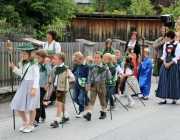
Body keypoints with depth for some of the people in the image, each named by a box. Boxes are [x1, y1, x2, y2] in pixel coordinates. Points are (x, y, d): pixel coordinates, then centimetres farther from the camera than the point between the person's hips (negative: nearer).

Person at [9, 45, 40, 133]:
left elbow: (36, 77, -14)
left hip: (31, 85, -7)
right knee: (18, 106, 6)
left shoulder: (34, 64, -12)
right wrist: (13, 67, 7)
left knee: (31, 107, 3)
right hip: (23, 85, 7)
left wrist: (34, 88, -21)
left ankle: (30, 126, 16)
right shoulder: (23, 63, 10)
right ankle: (25, 121, 28)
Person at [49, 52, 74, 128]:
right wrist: (48, 84, 20)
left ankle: (56, 121, -10)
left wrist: (68, 75, -38)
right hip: (56, 87, 7)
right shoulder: (54, 68, 4)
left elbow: (72, 75, -19)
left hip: (62, 87, -7)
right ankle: (66, 116, 38)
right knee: (61, 103, 18)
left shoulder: (65, 68, -15)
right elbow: (52, 77, 18)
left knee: (59, 103, -11)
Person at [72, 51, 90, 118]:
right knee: (74, 98, 8)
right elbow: (72, 71, 17)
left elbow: (88, 77, -13)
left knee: (81, 99, -4)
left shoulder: (87, 66, -16)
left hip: (83, 85, -6)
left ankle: (81, 111, 13)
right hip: (76, 84, 6)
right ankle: (82, 105, 33)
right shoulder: (76, 64, 2)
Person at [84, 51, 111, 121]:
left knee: (102, 99, 12)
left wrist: (108, 70, -25)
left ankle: (103, 112, 30)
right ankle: (89, 114, -14)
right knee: (91, 99, -7)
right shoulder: (92, 67, 3)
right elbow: (89, 76, 11)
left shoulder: (104, 68, -7)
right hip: (93, 85, 2)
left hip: (101, 85, -2)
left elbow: (109, 76, -10)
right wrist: (88, 84, 12)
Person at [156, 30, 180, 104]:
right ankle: (164, 98, 2)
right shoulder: (165, 44, 10)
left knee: (173, 81, 0)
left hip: (173, 64, -5)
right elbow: (164, 55, 10)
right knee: (164, 81, 0)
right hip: (165, 64, 5)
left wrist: (169, 64, -15)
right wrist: (165, 63, -7)